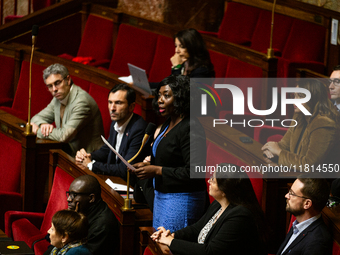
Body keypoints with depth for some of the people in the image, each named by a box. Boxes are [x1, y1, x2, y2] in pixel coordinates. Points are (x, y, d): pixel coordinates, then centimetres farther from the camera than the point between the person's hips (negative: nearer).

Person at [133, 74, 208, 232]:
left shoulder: (191, 129, -18)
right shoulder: (168, 124, 13)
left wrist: (158, 171, -20)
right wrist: (149, 165, 5)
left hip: (181, 200, -10)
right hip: (161, 197, 10)